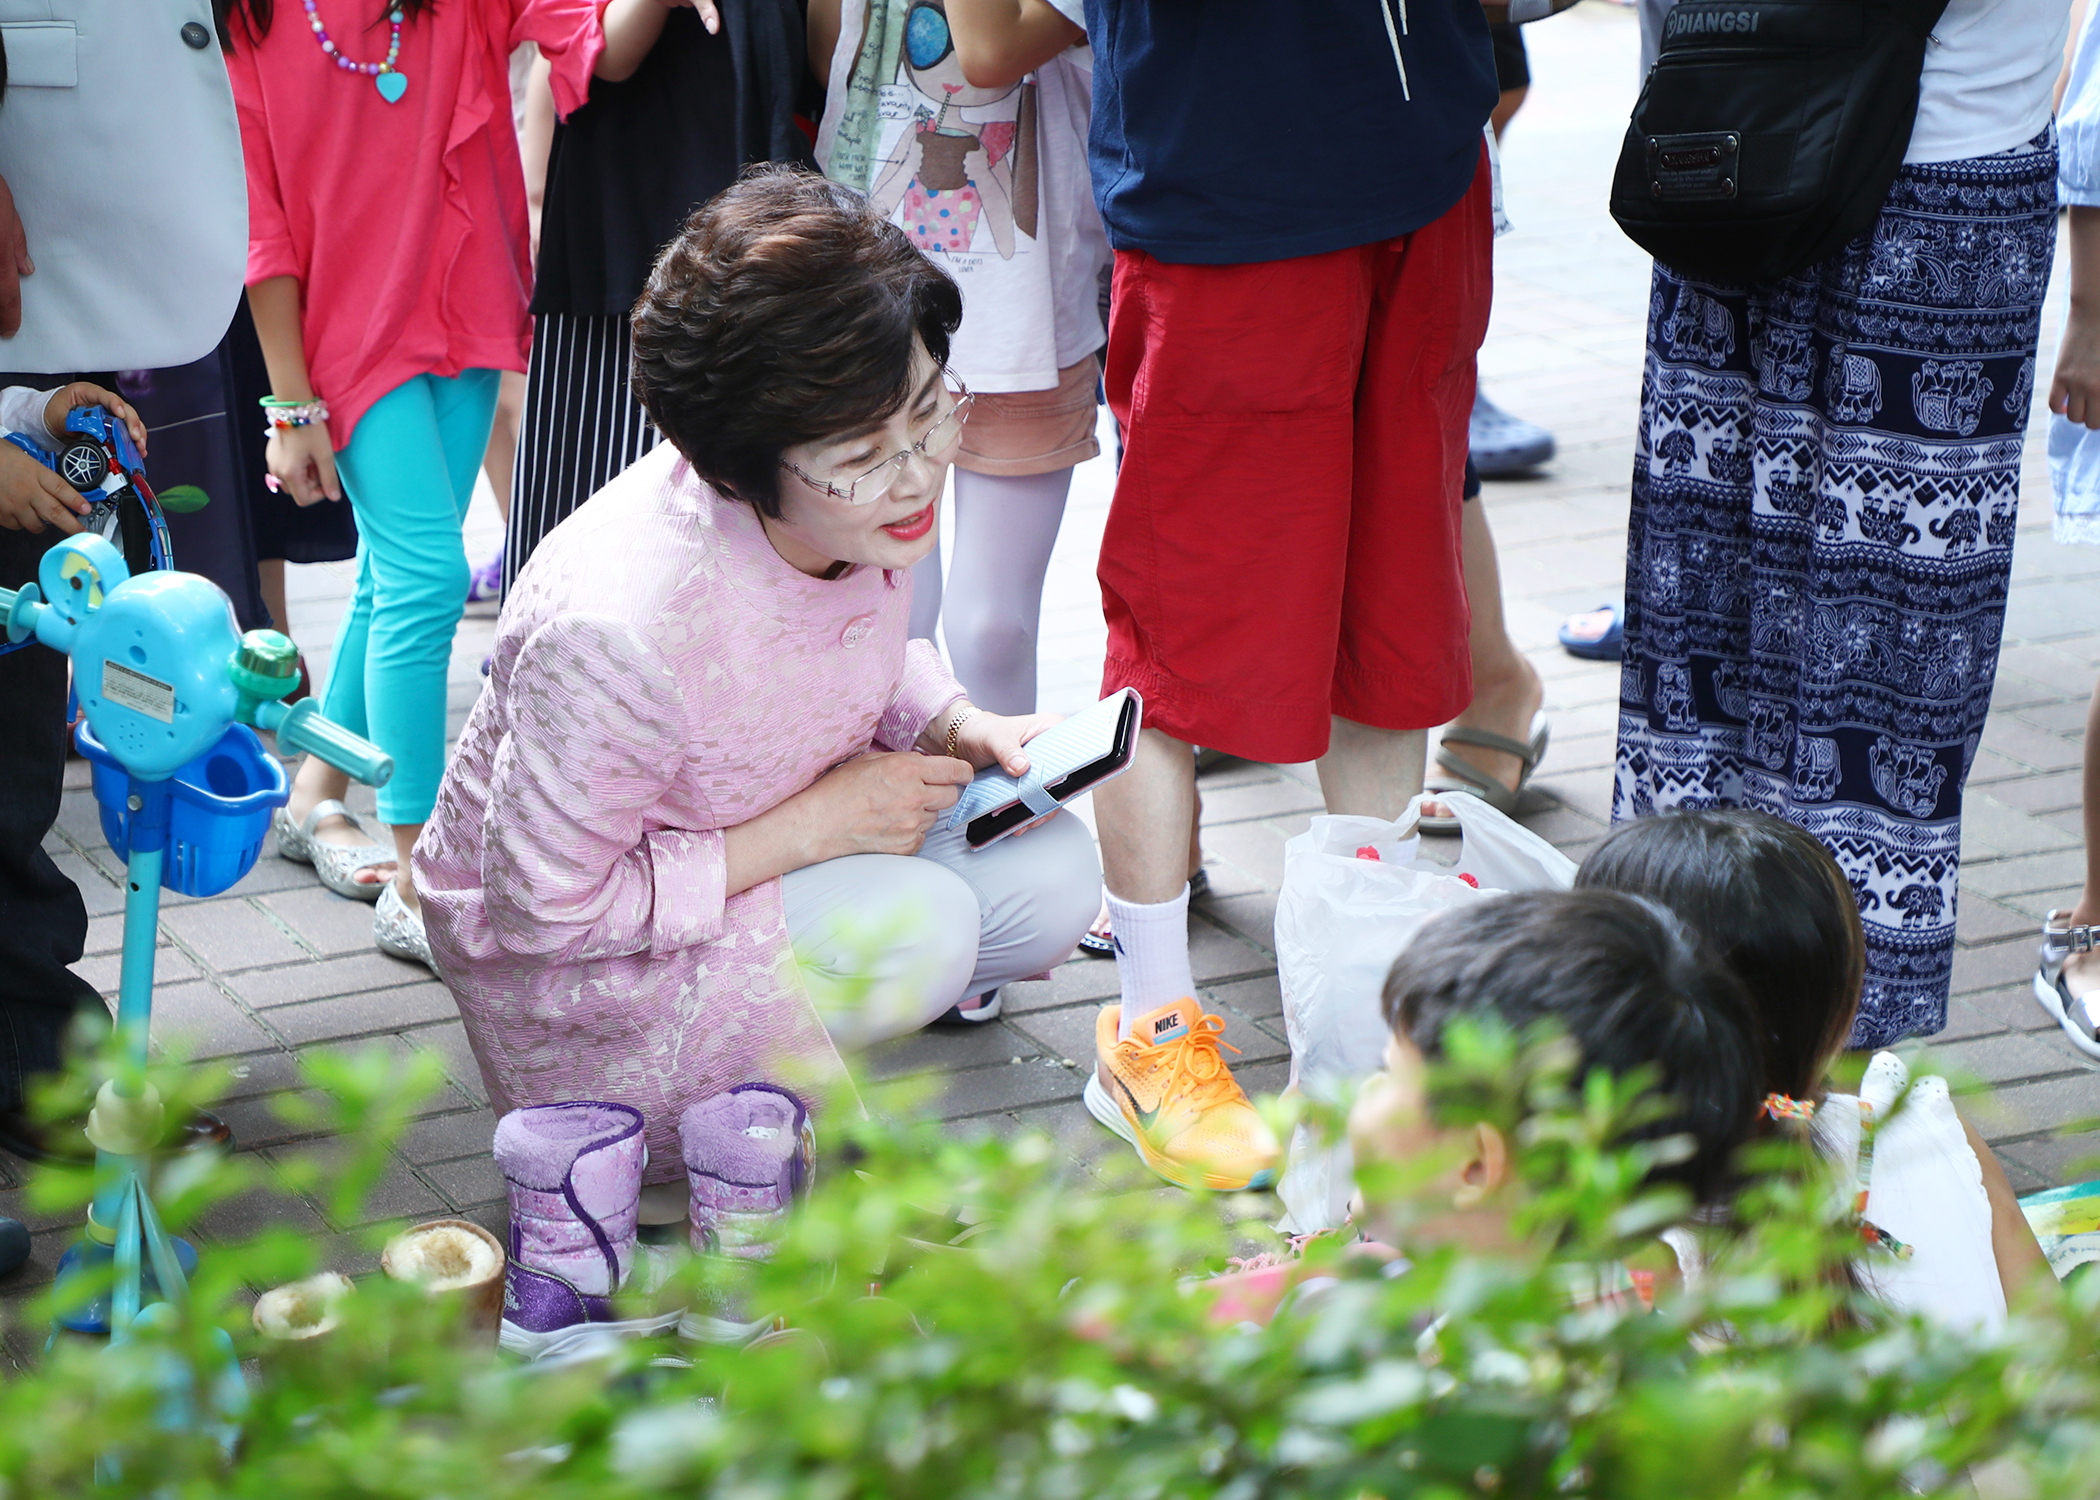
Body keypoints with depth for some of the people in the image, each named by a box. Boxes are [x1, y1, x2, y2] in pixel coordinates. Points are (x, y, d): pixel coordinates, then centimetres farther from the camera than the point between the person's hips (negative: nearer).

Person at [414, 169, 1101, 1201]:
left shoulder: (870, 507, -16)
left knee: (1053, 875, -10)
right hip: (547, 949, -7)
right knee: (915, 923, -28)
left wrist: (959, 728, -12)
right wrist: (812, 826, -26)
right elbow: (541, 907, -28)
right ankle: (700, 1115, -3)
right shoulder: (620, 627, -39)